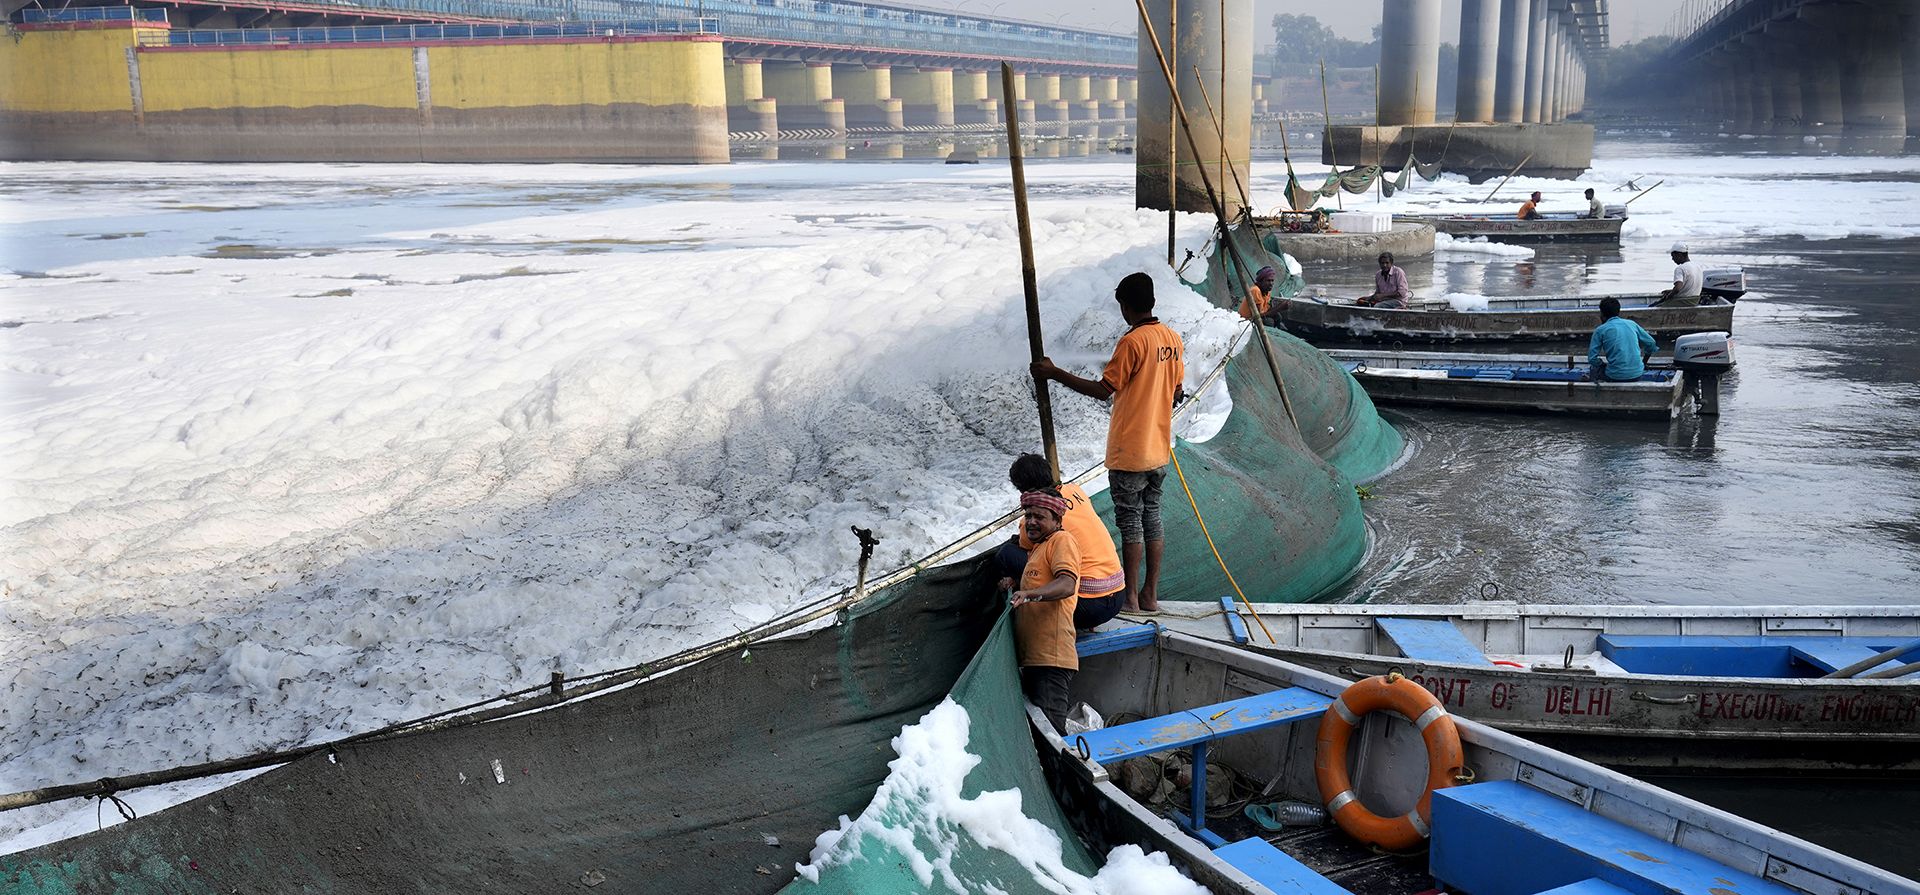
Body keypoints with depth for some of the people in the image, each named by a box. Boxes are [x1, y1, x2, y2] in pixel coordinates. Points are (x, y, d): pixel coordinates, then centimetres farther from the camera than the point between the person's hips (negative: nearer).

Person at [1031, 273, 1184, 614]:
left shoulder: (1132, 341, -19)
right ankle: (1150, 595, 18)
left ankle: (1131, 596, 8)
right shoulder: (1173, 338, 5)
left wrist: (1054, 373, -16)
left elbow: (1103, 389, -20)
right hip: (1160, 451, 7)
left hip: (1129, 454, -7)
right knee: (1152, 518, 13)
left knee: (1130, 522, 1)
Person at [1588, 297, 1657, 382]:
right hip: (1637, 374, 4)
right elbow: (1651, 344, 12)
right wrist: (1643, 363, 26)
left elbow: (1592, 359, -6)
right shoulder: (1632, 324, 9)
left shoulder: (1600, 330, -3)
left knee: (1594, 371, 26)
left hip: (1616, 377, -4)